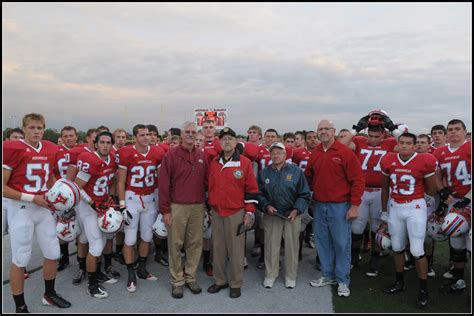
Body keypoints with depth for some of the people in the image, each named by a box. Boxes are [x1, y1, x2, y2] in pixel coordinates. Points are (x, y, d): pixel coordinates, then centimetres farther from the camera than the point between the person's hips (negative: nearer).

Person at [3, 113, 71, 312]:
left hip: (44, 207, 6)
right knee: (20, 260, 5)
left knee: (53, 254, 13)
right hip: (21, 208, -6)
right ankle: (20, 306, 23)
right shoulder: (12, 149, -13)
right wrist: (32, 198, -17)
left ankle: (49, 294, 35)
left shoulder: (51, 149, 5)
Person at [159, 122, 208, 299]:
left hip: (198, 207, 4)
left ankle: (191, 276, 25)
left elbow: (207, 181, 12)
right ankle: (176, 281, 19)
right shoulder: (171, 156, -4)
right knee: (175, 245, 5)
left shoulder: (202, 156, 8)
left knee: (195, 244, 10)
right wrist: (165, 210, -8)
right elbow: (164, 184, -6)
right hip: (177, 207, -3)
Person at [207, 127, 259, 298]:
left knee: (235, 249, 3)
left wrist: (249, 212, -9)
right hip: (216, 212, 5)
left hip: (236, 213, -4)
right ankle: (219, 280, 27)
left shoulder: (244, 162, -6)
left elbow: (252, 189, -6)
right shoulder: (214, 162, 8)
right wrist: (209, 206, 16)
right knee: (218, 248, 12)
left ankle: (236, 284, 17)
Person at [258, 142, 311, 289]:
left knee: (291, 245, 8)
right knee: (271, 245, 6)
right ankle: (270, 275, 24)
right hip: (271, 215, 1)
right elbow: (259, 193, 7)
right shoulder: (264, 173, 2)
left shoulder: (296, 171, -4)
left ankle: (290, 276, 25)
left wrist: (296, 210, -13)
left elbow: (305, 194, -2)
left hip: (292, 215, -1)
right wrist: (266, 205, -9)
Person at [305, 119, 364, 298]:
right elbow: (308, 177, 20)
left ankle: (343, 281, 18)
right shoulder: (314, 154, 7)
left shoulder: (345, 152, -9)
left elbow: (358, 180, -9)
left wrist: (354, 206, -11)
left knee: (341, 244, 4)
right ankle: (327, 275, 29)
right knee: (323, 242, 13)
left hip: (339, 206, -5)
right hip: (319, 206, 5)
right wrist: (312, 194, 11)